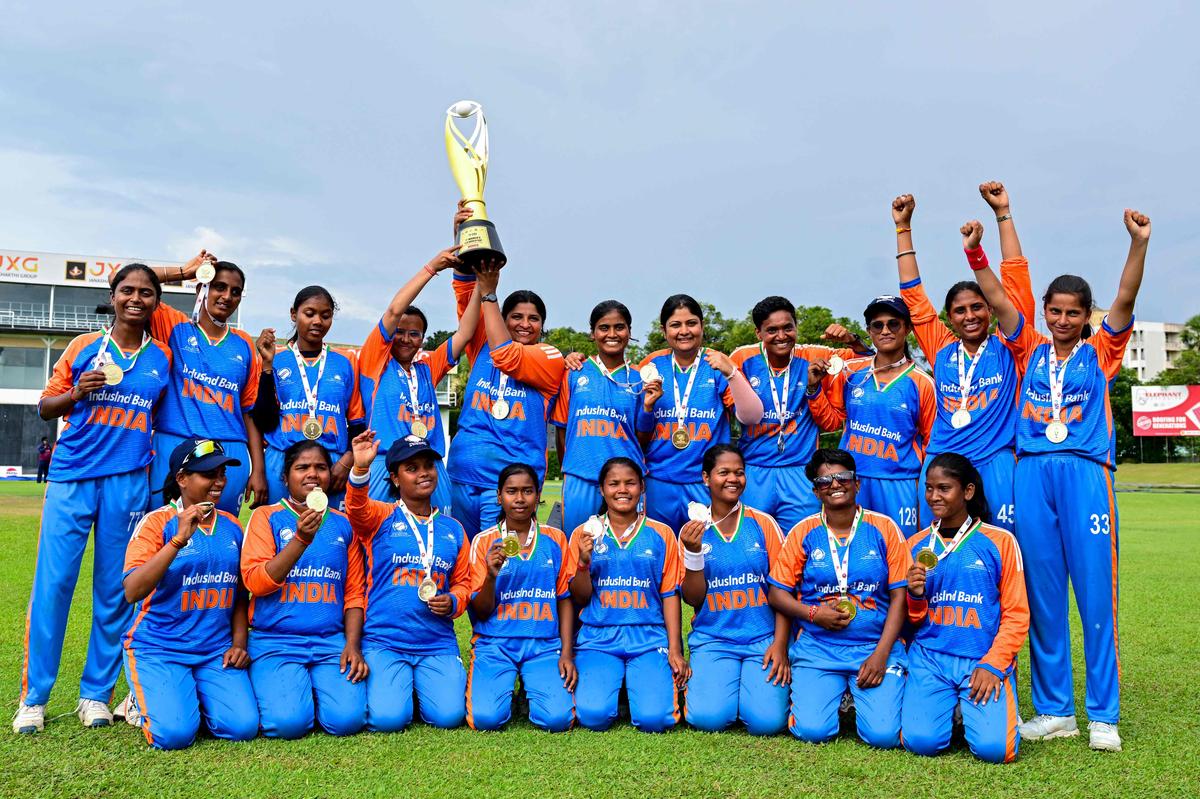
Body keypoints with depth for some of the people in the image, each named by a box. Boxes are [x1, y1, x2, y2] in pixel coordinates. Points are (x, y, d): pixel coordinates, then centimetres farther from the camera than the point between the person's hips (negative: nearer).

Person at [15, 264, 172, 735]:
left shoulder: (162, 359, 9)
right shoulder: (83, 347, 6)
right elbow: (46, 407, 10)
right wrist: (77, 392, -9)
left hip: (129, 483, 1)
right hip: (72, 477, -1)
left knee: (114, 590, 5)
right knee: (52, 584, -2)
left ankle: (96, 693, 18)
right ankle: (33, 698, 11)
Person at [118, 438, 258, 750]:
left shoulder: (232, 526, 8)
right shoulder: (158, 522, -7)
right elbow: (133, 592, -20)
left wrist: (239, 643, 4)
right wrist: (179, 539, -27)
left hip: (216, 650, 4)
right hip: (158, 648, -4)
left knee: (243, 726, -14)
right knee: (174, 733, -21)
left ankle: (195, 695, 17)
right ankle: (143, 704, 13)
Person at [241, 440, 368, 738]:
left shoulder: (343, 524, 12)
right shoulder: (267, 517, 3)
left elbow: (354, 592, 11)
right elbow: (255, 581, -9)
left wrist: (353, 645, -2)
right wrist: (301, 539, -19)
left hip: (331, 641, 2)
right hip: (275, 641, -2)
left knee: (348, 719, -20)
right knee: (288, 721, -24)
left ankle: (313, 688, 13)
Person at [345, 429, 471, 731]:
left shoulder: (452, 529, 12)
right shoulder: (380, 517, 0)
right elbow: (357, 507, -23)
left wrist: (453, 602, -5)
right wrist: (360, 469, -42)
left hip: (438, 644, 3)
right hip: (383, 642, -2)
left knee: (448, 716, -14)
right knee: (388, 718, -20)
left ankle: (422, 684, 20)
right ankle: (398, 685, 16)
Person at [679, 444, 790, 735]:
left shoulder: (763, 523, 2)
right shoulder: (693, 531, 2)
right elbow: (692, 598, 1)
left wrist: (780, 644, -6)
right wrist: (693, 552, -14)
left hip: (763, 637, 0)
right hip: (712, 638, 0)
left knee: (767, 720, -19)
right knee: (708, 717, -20)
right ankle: (707, 681, 12)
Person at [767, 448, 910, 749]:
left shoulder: (883, 528, 1)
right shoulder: (804, 532, 2)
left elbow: (900, 594, 0)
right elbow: (777, 593, 5)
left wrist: (881, 653, -9)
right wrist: (813, 614, -14)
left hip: (876, 646, 0)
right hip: (817, 648, 0)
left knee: (883, 734, -16)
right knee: (812, 730, -17)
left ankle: (861, 693, 17)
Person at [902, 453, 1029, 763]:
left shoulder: (999, 541, 0)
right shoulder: (917, 545, 9)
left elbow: (1017, 615, 1)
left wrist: (992, 665, -11)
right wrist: (916, 595, -10)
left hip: (985, 659, -2)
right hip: (930, 656, 2)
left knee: (994, 747, -22)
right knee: (921, 740, -19)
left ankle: (972, 708, 12)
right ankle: (947, 707, 15)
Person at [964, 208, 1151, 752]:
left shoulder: (1100, 353, 13)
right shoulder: (1030, 351, 16)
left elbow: (1125, 301, -1)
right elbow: (998, 300, 7)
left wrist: (1138, 243, -13)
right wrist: (974, 252, -5)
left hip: (1085, 472, -2)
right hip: (1032, 473, 2)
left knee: (1095, 592, -3)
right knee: (1042, 595, 4)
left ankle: (1103, 716, 5)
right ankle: (1053, 710, 13)